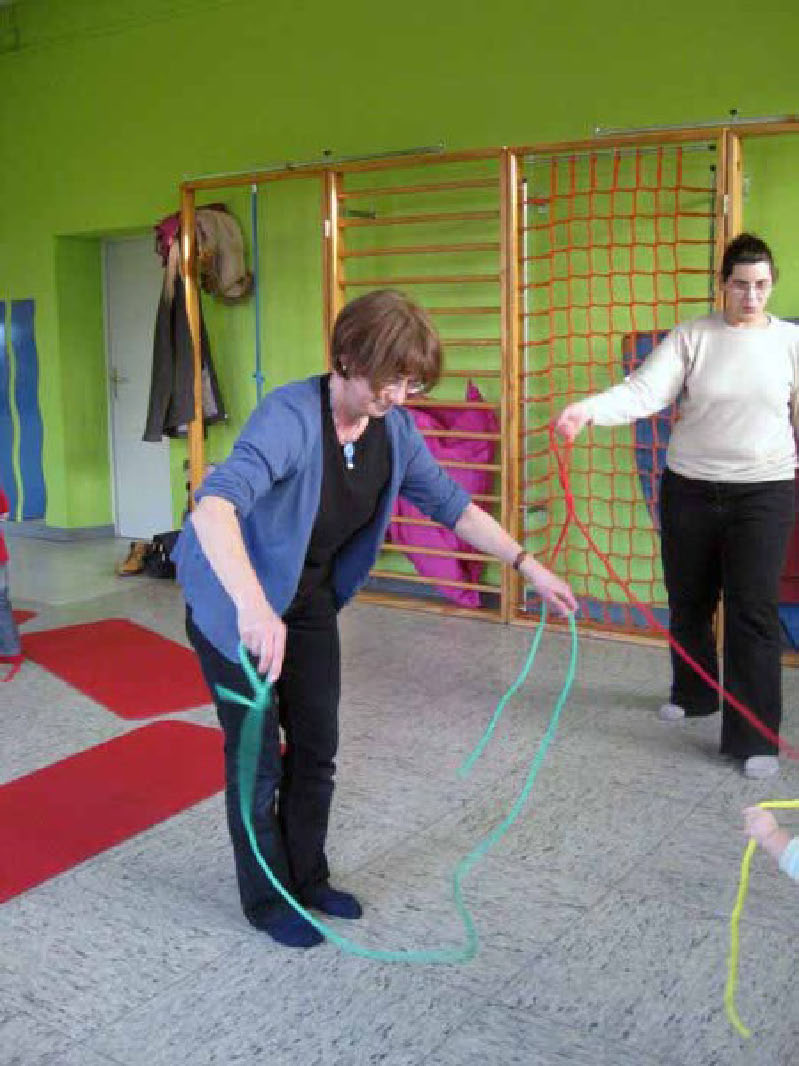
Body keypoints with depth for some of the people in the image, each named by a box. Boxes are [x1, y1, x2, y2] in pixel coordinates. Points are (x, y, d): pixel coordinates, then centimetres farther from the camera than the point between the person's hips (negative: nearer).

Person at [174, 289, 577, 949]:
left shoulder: (394, 430, -11)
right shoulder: (290, 418, -33)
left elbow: (450, 503, 1)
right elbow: (215, 504, -48)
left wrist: (528, 565, -6)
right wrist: (254, 606, -63)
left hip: (310, 597, 7)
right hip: (235, 603, -6)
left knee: (317, 745, 14)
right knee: (258, 756, 3)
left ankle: (307, 878, 36)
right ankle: (267, 901, 24)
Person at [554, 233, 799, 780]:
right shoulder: (692, 336, -3)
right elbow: (644, 391, -15)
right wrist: (589, 409, -33)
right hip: (689, 489, 1)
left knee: (754, 611, -5)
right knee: (688, 603, 14)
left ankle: (755, 737, 3)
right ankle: (694, 695, 39)